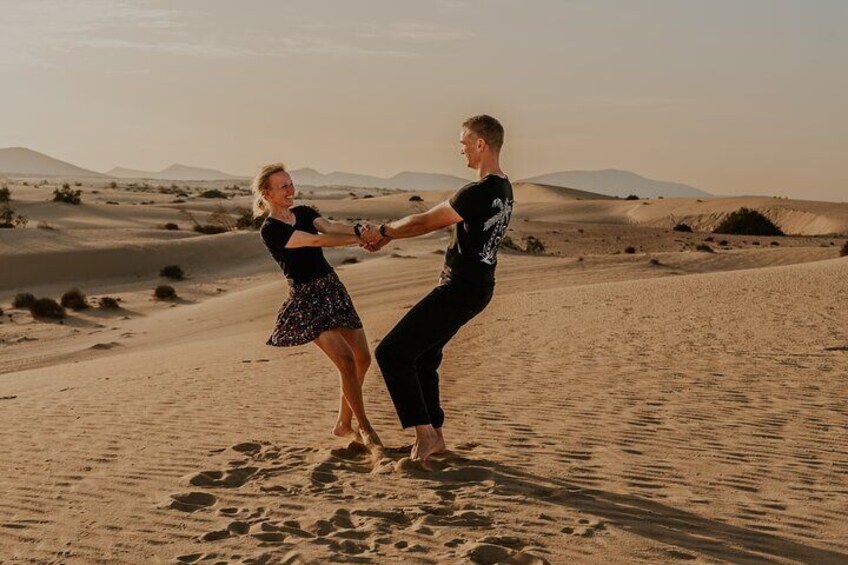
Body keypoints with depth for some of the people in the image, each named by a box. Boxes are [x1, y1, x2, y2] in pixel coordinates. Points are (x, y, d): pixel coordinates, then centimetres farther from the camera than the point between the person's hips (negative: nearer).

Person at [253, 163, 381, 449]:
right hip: (307, 298, -7)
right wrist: (361, 239, -28)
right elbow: (317, 240, -22)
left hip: (332, 287, 7)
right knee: (346, 360, -17)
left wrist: (358, 229, -32)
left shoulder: (304, 212, 9)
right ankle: (365, 428, -1)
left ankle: (343, 424, 20)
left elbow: (329, 226, -11)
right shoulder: (270, 230, -12)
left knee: (363, 357, 5)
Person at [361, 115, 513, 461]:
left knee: (391, 354, -5)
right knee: (422, 357, 21)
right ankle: (435, 437, 26)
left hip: (458, 290, -10)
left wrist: (383, 231, 5)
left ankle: (424, 432, -2)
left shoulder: (478, 193, -23)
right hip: (476, 289, 10)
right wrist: (390, 236, 16)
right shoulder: (503, 189, 10)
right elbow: (439, 223, 16)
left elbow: (424, 221, -13)